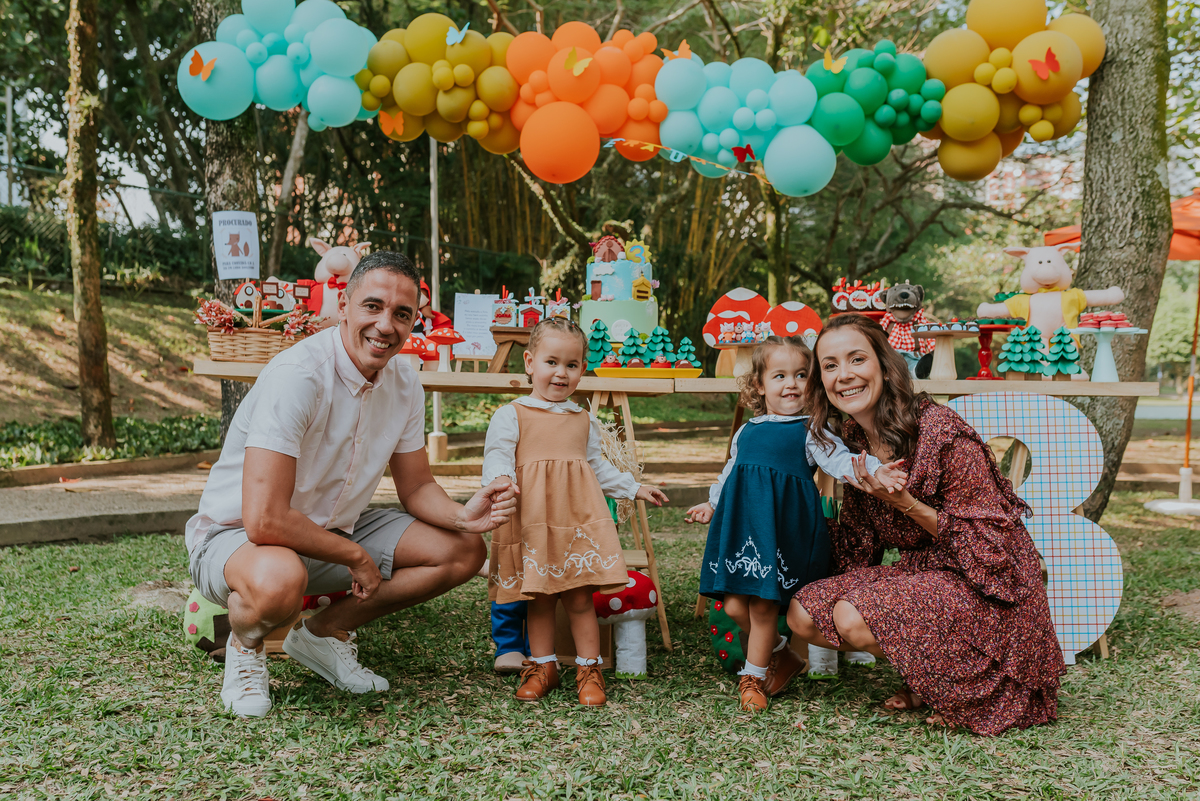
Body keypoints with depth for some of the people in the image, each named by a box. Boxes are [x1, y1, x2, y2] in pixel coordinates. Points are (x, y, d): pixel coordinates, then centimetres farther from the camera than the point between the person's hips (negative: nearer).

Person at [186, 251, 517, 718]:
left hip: (332, 530, 8)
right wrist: (355, 556, -20)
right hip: (236, 535, -7)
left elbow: (416, 488, 5)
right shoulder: (297, 377, -29)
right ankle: (244, 645, -3)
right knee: (279, 580, -42)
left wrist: (463, 517, -17)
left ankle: (325, 631, 10)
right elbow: (264, 521, -34)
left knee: (463, 551, -4)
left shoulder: (404, 383, -5)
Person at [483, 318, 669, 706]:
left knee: (580, 598, 2)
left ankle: (589, 670, 14)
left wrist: (635, 488, 26)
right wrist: (500, 483, -29)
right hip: (531, 521, -2)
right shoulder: (511, 415, 2)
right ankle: (542, 666, 21)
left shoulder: (584, 420, 16)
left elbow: (597, 465, 26)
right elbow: (497, 457, -8)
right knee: (538, 598, 6)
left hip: (578, 520, 3)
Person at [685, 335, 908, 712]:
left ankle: (753, 677, 19)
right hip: (741, 526, 5)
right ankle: (781, 655, 27)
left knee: (763, 604, -3)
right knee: (734, 605, 3)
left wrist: (873, 470, -33)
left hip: (781, 529, -5)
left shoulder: (810, 431, -1)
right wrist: (712, 504, 36)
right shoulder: (746, 432, 13)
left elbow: (839, 460, -15)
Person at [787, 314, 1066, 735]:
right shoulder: (854, 439, 2)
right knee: (802, 613, -7)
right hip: (920, 572, 8)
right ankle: (927, 671, 8)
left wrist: (905, 503, -26)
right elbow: (861, 548, 11)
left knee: (853, 617, -27)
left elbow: (987, 541, -19)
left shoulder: (941, 432, -22)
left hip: (983, 588, -8)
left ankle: (961, 682, -1)